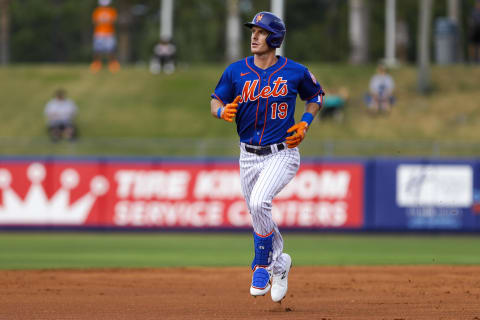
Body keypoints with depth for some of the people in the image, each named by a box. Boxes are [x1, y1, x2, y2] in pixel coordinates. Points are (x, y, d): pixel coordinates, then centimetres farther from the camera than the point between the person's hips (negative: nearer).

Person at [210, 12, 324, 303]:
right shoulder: (236, 71, -1)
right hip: (249, 156, 4)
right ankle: (280, 263, 41)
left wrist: (305, 124, -4)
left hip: (282, 154, -4)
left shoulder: (295, 72, -5)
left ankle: (263, 265, -10)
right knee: (259, 218, 13)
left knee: (259, 202, -28)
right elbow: (215, 102, 4)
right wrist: (224, 111, -20)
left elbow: (316, 96, 12)